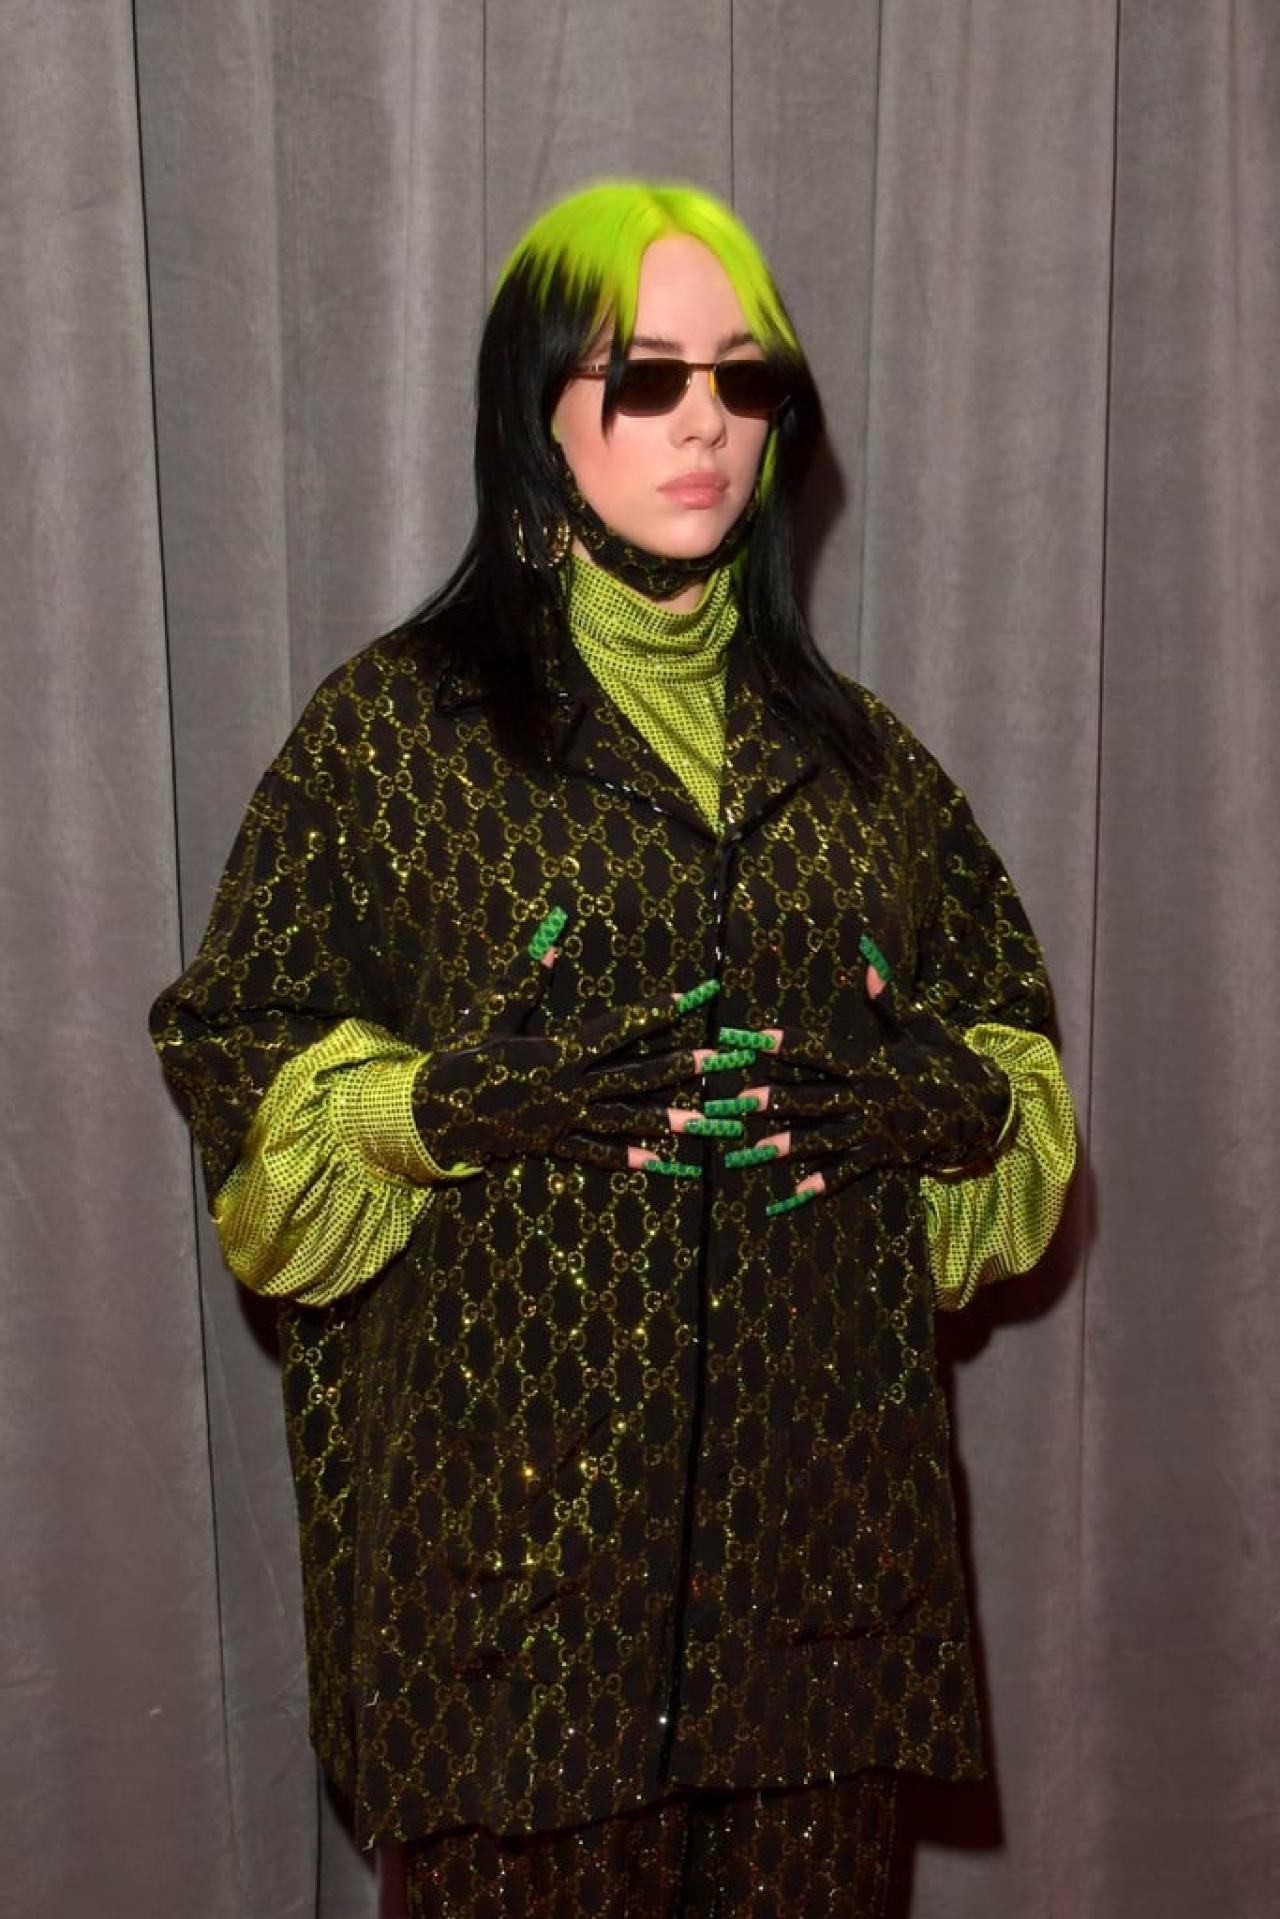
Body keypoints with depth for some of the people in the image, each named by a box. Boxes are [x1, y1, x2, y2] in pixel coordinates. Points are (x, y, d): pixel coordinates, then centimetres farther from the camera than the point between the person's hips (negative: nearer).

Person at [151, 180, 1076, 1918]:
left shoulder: (852, 743, 12)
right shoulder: (398, 722, 0)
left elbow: (1016, 1037, 15)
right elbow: (237, 1055, -1)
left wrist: (926, 1096, -7)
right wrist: (465, 1099, -17)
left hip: (822, 1471, 4)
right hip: (516, 1476, -3)